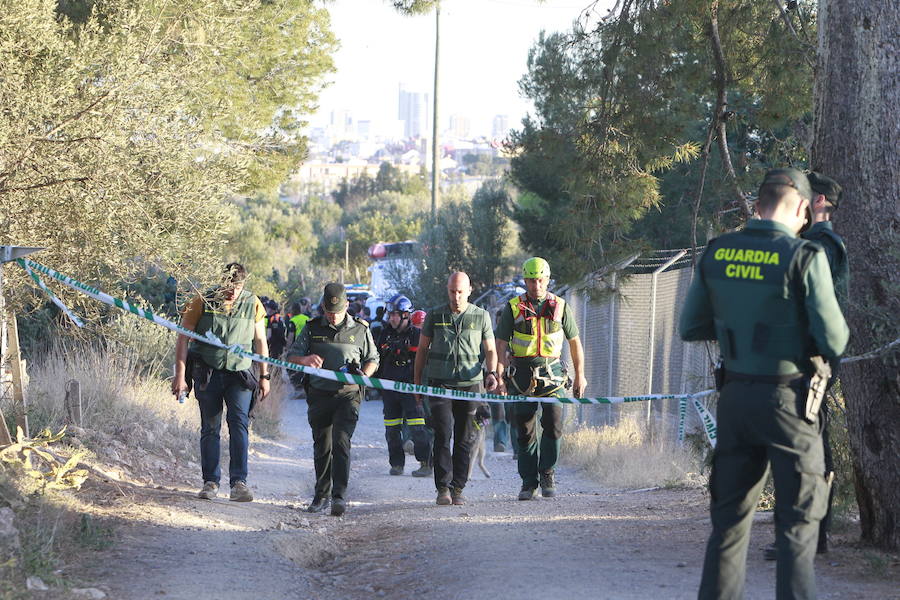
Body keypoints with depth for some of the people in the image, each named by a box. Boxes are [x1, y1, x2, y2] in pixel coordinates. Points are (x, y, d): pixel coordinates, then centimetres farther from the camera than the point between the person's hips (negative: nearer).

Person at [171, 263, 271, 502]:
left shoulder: (253, 305, 1)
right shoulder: (203, 302, -5)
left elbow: (260, 341, 11)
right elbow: (183, 339, -2)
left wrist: (264, 377, 11)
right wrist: (180, 375, -7)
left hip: (239, 373, 0)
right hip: (207, 373, 0)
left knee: (239, 423, -14)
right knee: (210, 428, 4)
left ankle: (239, 482, -17)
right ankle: (210, 482, 13)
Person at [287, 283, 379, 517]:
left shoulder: (360, 329, 6)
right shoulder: (312, 328, 7)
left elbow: (372, 359, 15)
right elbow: (291, 355, 5)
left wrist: (363, 374, -7)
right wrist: (305, 360, -18)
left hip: (348, 395, -2)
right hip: (319, 395, 2)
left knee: (341, 441, -16)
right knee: (322, 446, 9)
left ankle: (339, 495, -19)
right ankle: (322, 495, 22)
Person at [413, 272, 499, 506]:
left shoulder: (481, 317, 7)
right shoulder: (435, 317, 7)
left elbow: (490, 350, 10)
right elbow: (422, 349, 14)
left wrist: (492, 372, -8)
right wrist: (417, 380, 12)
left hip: (470, 384, 1)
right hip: (440, 383, -1)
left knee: (464, 439, 2)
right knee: (443, 435, -11)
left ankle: (458, 489, 8)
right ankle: (443, 488, -10)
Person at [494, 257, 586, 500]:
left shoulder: (560, 307, 8)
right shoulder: (513, 308, 6)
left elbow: (574, 341, 15)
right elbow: (500, 343, 4)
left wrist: (580, 375, 13)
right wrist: (499, 375, -7)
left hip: (552, 372, 0)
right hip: (522, 373, 0)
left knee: (553, 421, -16)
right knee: (525, 429, 1)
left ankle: (547, 474, -3)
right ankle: (529, 482, 9)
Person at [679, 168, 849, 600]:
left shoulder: (716, 253, 3)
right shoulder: (804, 256, -12)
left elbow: (690, 328, 10)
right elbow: (833, 342, -13)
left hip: (736, 395, 5)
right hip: (788, 397, -5)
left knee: (730, 514, 14)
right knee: (797, 519, 2)